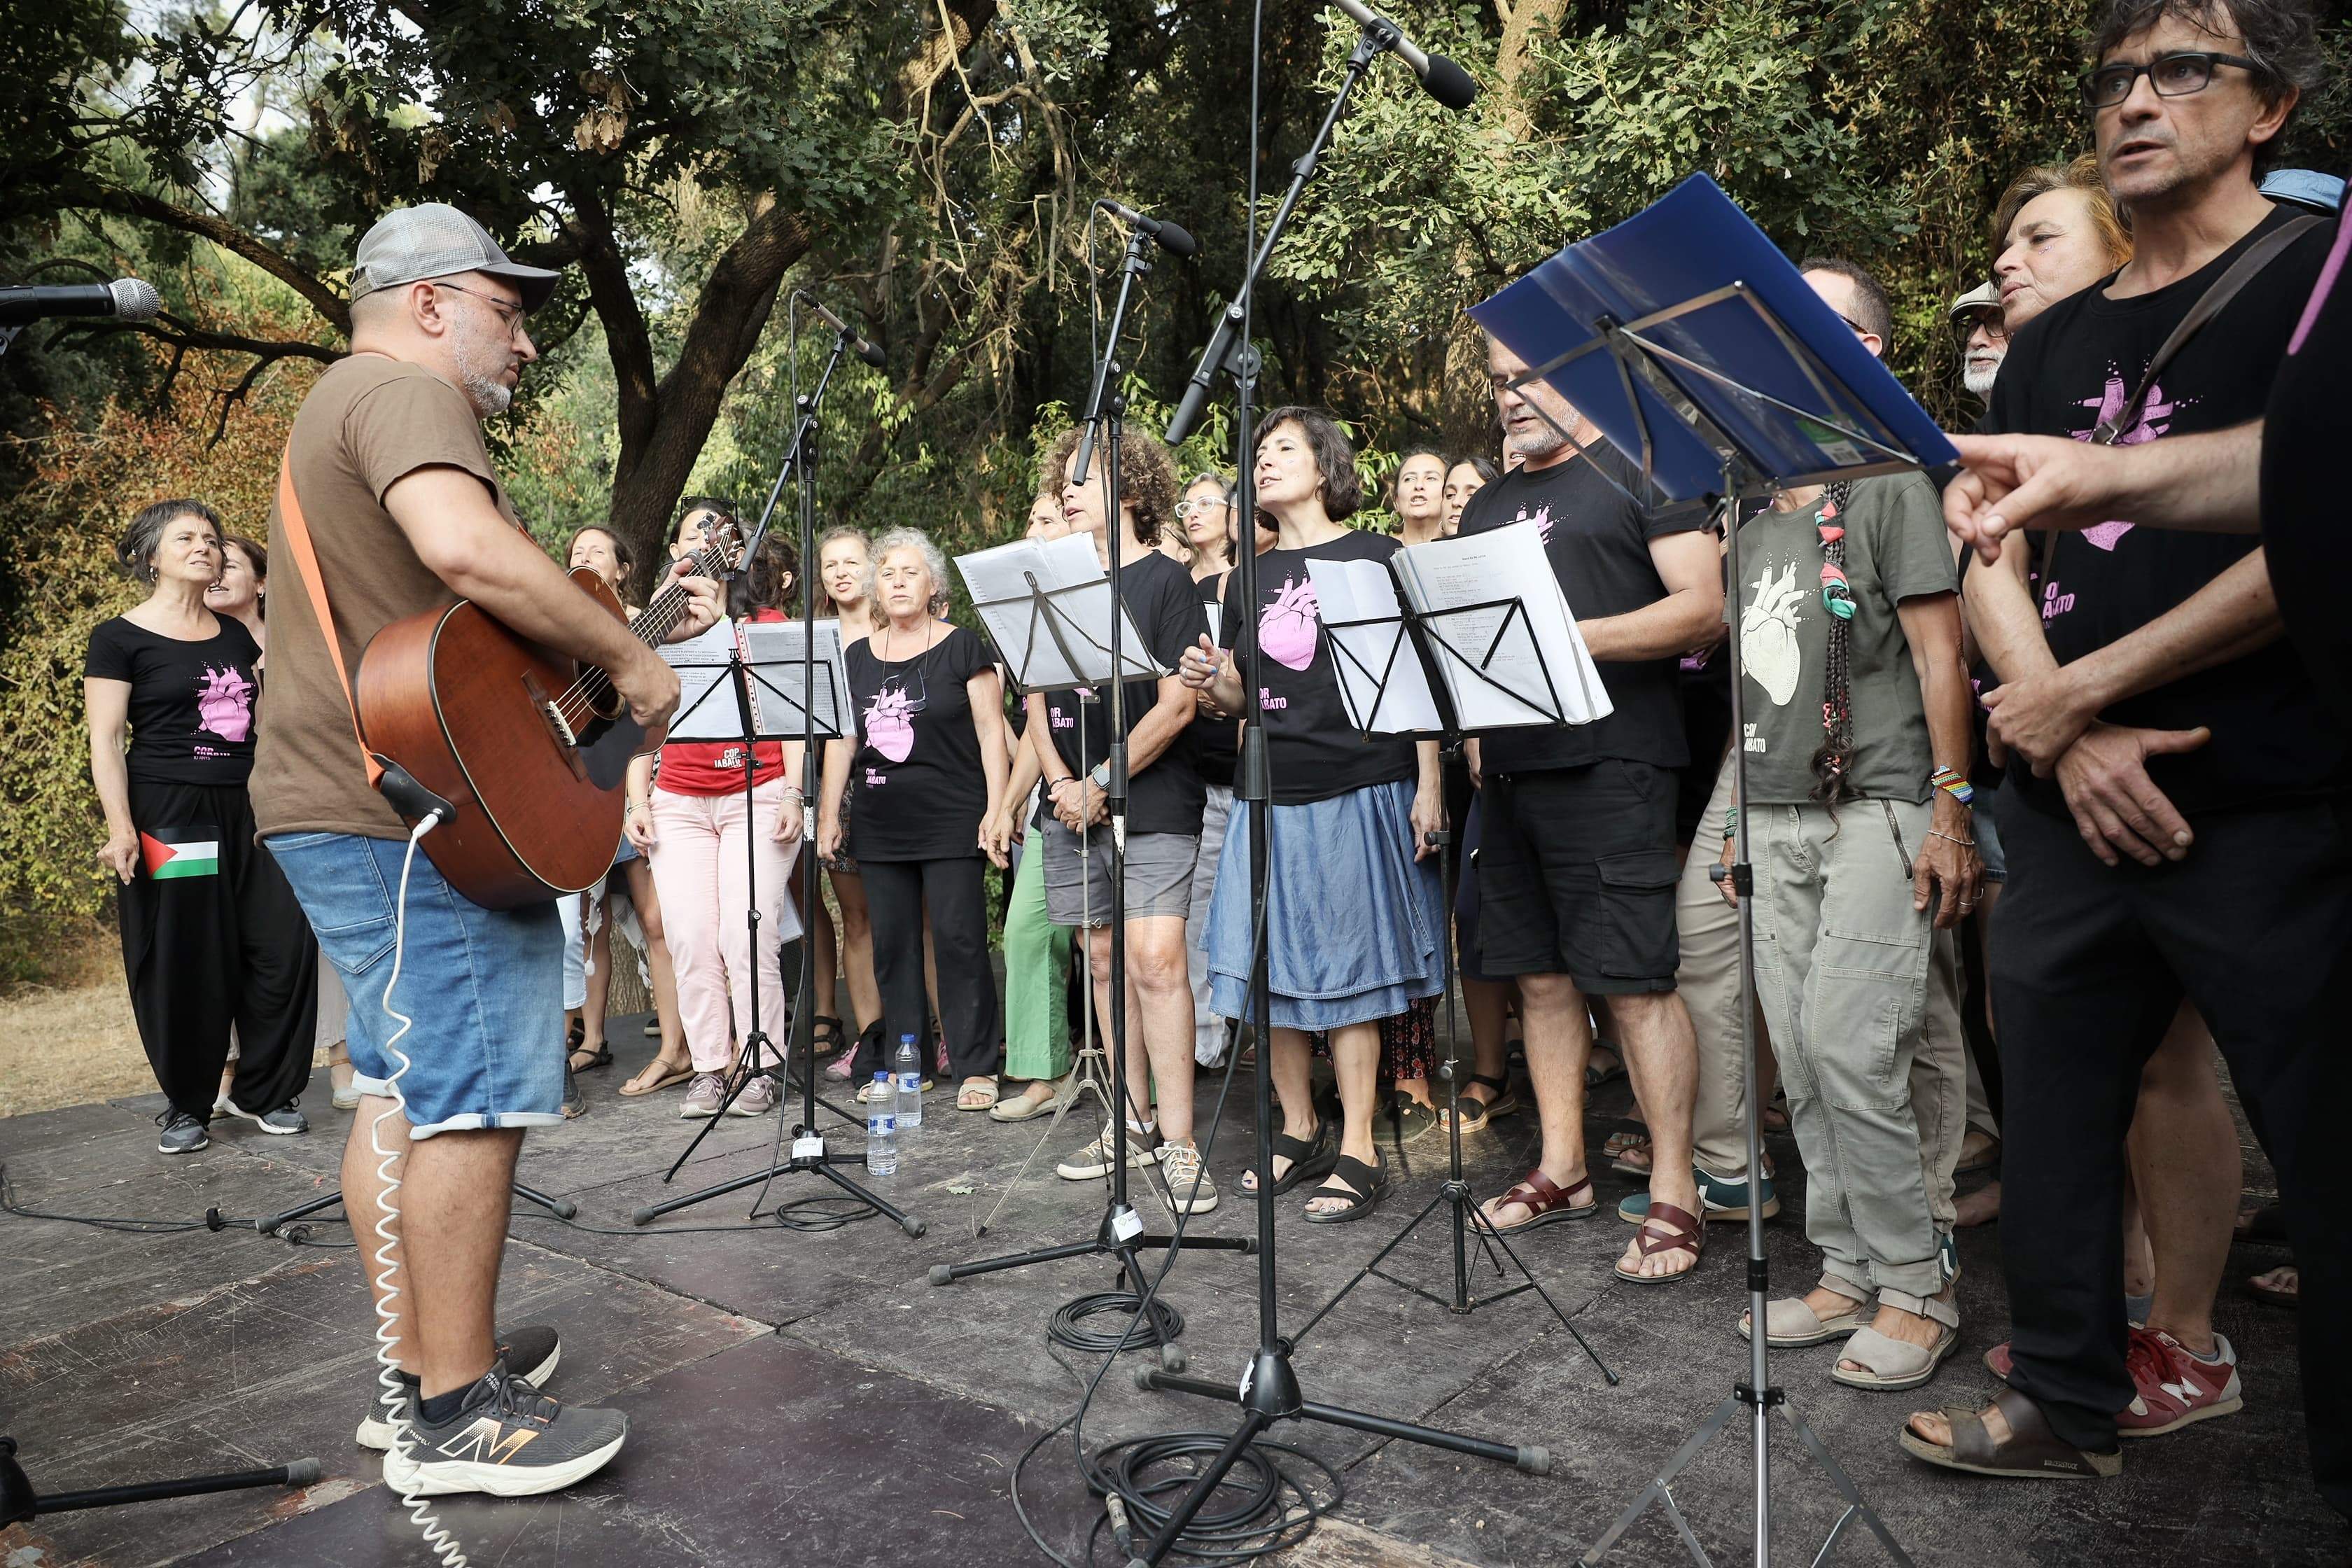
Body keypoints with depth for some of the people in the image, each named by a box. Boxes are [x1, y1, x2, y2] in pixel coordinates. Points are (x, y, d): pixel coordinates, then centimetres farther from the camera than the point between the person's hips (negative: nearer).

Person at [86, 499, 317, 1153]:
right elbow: (105, 739, -7)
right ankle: (187, 1104, 17)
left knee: (285, 946, -1)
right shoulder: (119, 639, -2)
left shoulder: (237, 635, 14)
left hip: (245, 810, 5)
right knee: (181, 962, 1)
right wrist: (120, 827, -15)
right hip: (167, 815, -5)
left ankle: (263, 1091, 15)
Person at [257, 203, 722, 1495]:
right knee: (474, 1098, -7)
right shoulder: (404, 391, -11)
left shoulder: (342, 405, 26)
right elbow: (470, 552, -34)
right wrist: (629, 663, -22)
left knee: (403, 1088, 15)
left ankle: (419, 1359, 27)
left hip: (337, 808, 12)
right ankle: (459, 1418, 3)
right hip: (413, 817, -12)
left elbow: (460, 615, 27)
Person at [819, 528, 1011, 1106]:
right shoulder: (858, 658, 15)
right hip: (879, 825, 5)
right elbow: (842, 738, 17)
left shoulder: (962, 647, 2)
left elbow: (991, 730, -2)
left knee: (959, 938, -6)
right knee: (892, 943, 6)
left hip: (952, 820, -4)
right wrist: (830, 813, 12)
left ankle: (976, 1068, 3)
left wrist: (998, 808, -9)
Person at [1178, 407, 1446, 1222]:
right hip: (1270, 795, 5)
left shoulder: (1376, 557, 0)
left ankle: (1359, 1151, 9)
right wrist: (1210, 682, -5)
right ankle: (1301, 1130, 22)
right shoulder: (1249, 578, 14)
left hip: (1361, 789, -5)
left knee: (1348, 969, -2)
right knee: (1269, 965, 6)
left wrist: (1429, 786, -9)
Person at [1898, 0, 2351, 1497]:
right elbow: (1993, 560, 10)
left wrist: (2080, 686, -11)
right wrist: (2066, 734, -7)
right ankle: (2071, 1400, 28)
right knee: (2051, 1110, 11)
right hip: (2074, 808, 6)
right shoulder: (2050, 345, 17)